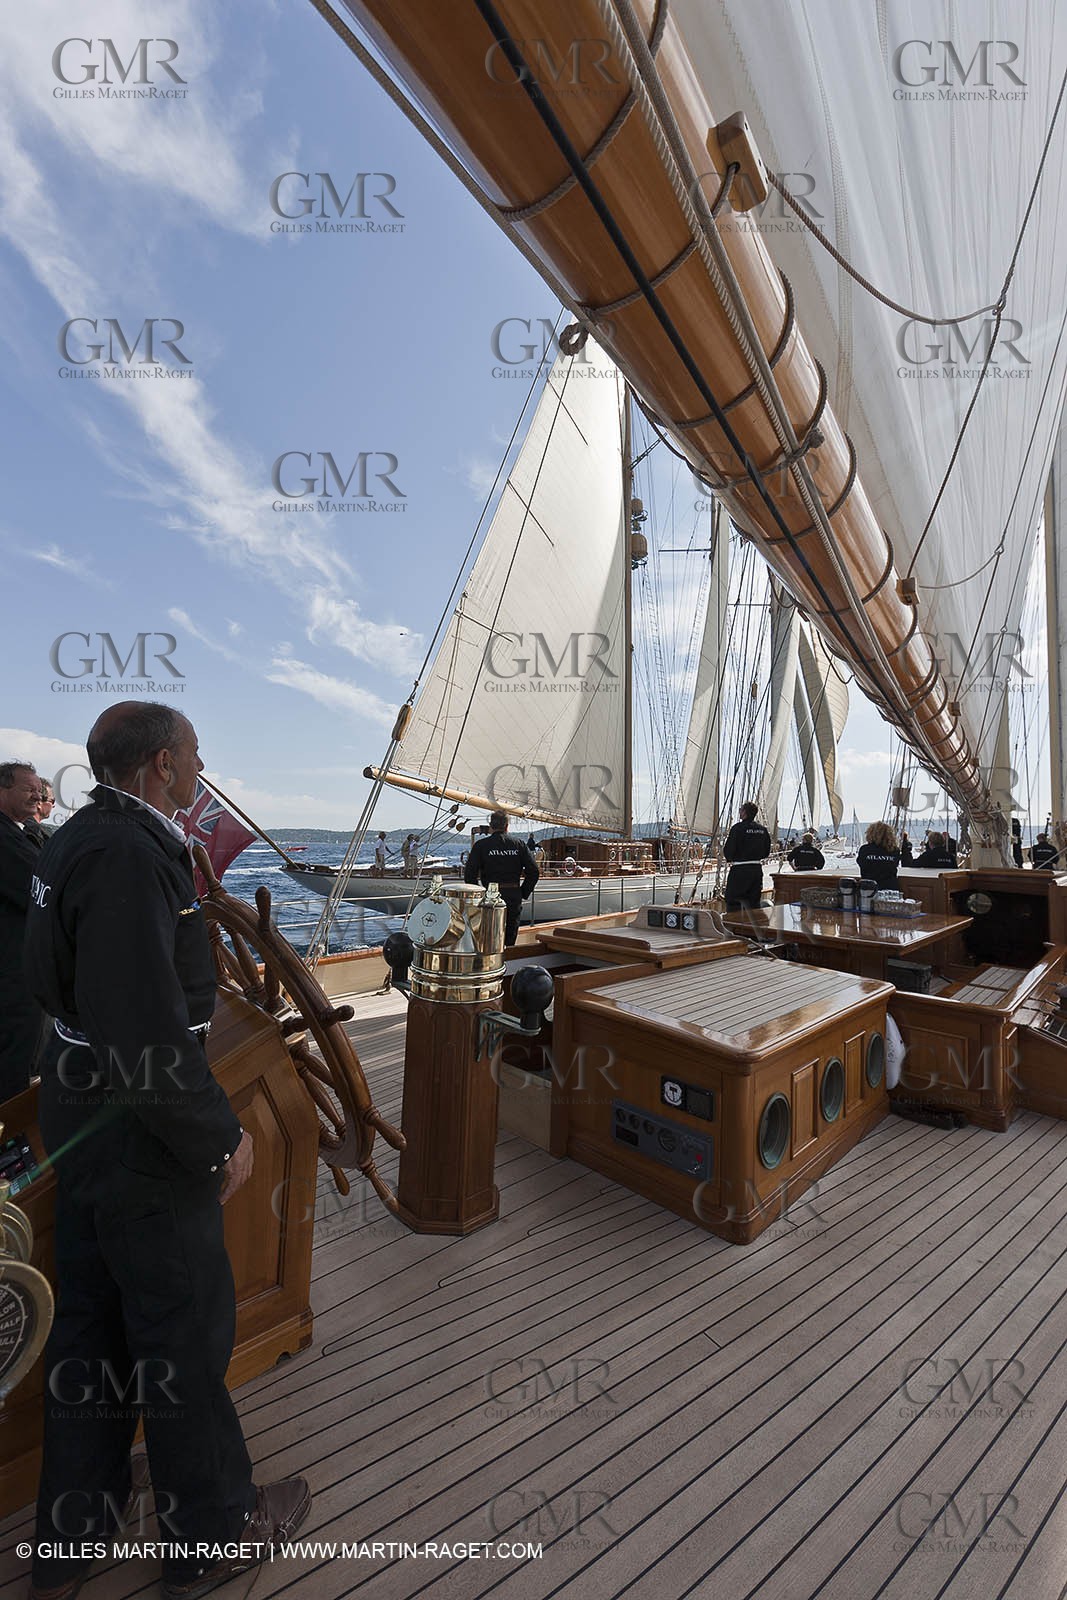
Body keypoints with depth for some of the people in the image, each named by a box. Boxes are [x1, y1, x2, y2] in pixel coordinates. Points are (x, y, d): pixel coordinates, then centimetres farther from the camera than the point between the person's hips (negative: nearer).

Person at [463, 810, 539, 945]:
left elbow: (469, 874, -7)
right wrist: (523, 894, 8)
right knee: (510, 941, 12)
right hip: (514, 898, 2)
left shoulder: (481, 845, -1)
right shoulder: (519, 844, 4)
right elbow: (534, 872, 0)